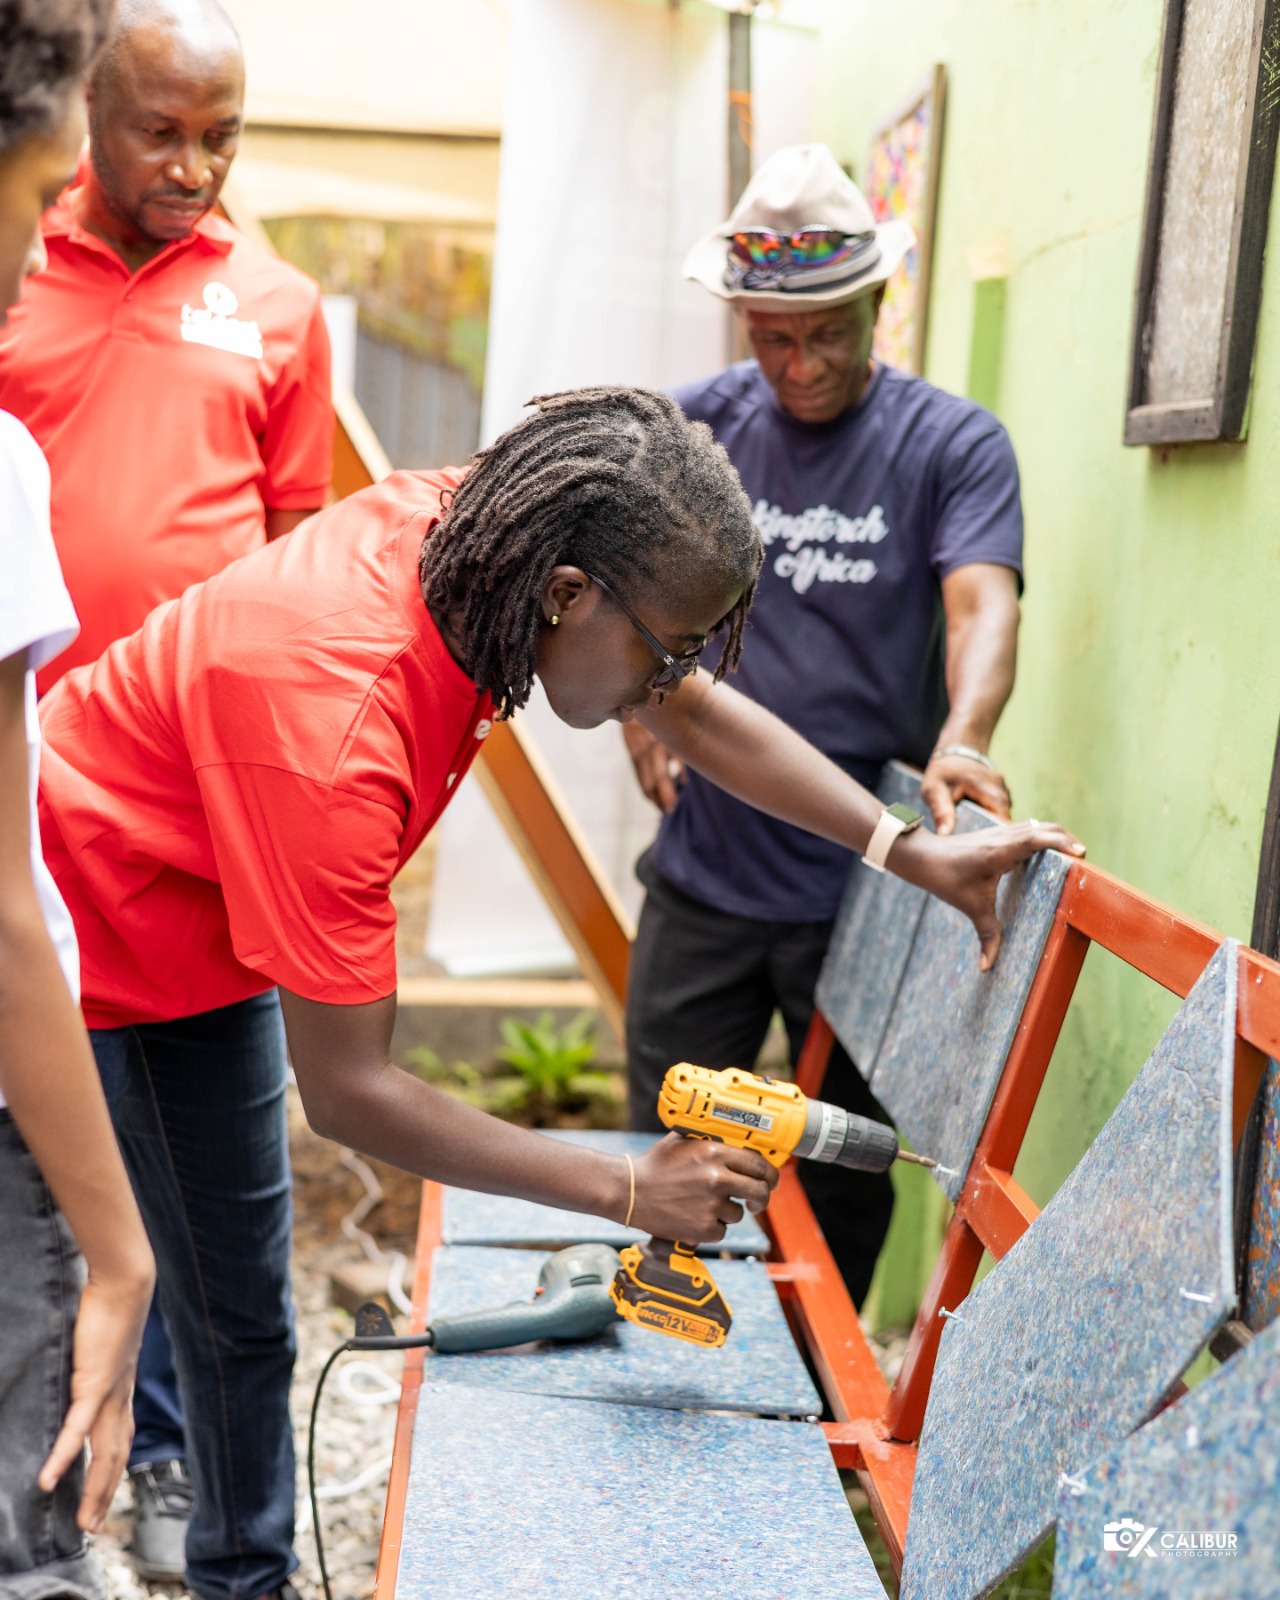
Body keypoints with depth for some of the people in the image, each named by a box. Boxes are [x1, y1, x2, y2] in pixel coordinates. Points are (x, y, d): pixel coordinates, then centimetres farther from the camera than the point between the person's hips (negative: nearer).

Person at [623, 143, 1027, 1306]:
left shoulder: (953, 444, -4)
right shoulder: (698, 425, 4)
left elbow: (983, 603, -19)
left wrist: (960, 742, -38)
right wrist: (640, 708, -3)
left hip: (866, 885, -2)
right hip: (703, 872, 2)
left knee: (845, 1181, 13)